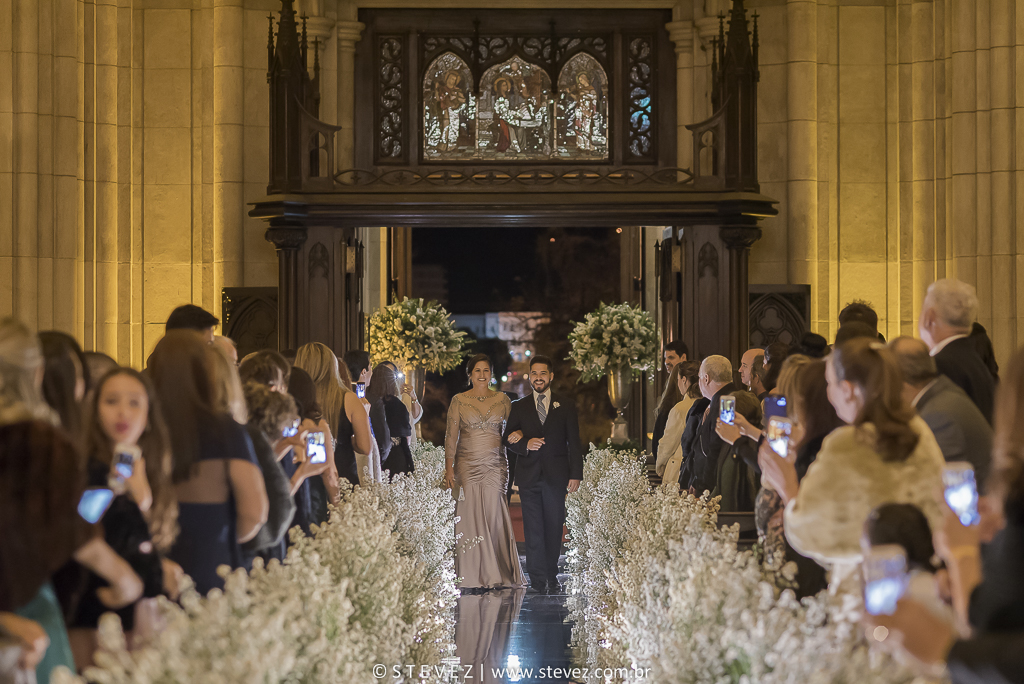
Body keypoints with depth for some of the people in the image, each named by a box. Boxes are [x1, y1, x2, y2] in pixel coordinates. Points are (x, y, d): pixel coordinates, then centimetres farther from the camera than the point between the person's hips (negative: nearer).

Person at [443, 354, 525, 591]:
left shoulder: (502, 400, 8)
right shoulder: (459, 401, 4)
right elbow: (451, 436, 2)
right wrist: (449, 468, -4)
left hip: (495, 466, 1)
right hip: (467, 466, -1)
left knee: (494, 518, -4)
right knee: (470, 517, -3)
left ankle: (496, 575, 4)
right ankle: (472, 577, 3)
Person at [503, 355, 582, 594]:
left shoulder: (566, 405, 8)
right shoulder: (519, 407, 11)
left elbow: (574, 442, 5)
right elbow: (508, 439, 8)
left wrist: (576, 474, -2)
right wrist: (525, 444, -14)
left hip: (556, 475, 0)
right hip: (528, 475, 0)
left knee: (554, 527, 3)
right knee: (533, 530, -2)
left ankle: (551, 577, 13)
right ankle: (538, 582, -1)